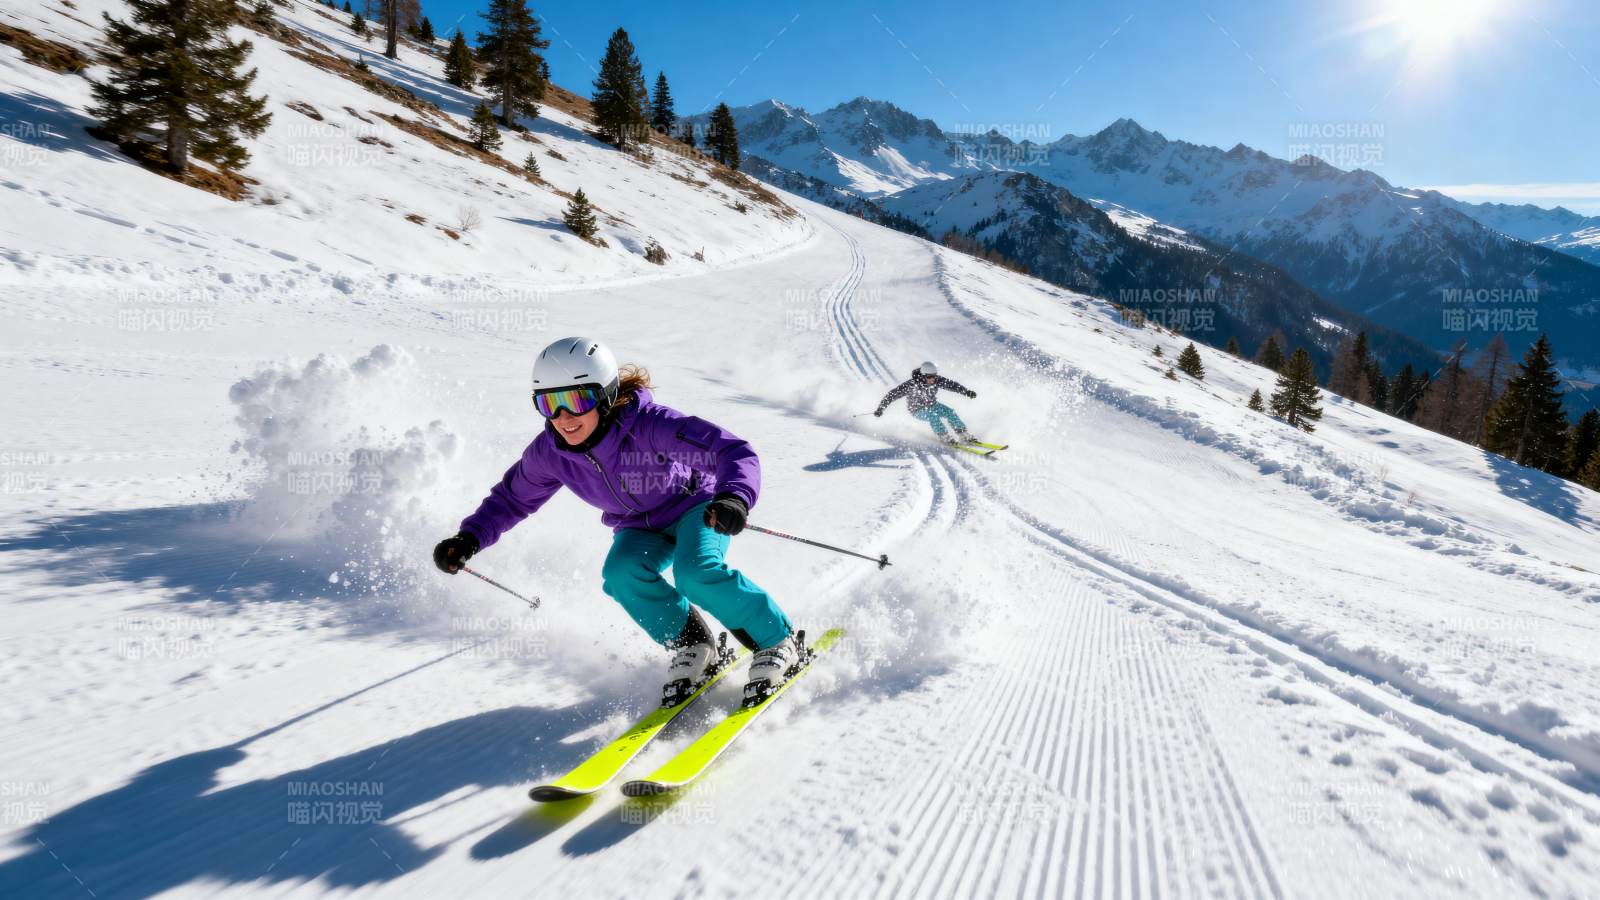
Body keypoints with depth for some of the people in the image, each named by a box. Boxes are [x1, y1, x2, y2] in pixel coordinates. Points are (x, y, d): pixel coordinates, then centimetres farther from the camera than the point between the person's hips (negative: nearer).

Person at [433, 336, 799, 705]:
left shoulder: (648, 424, -34)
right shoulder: (548, 453, -17)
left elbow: (734, 451, -38)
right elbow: (512, 498, 3)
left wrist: (735, 496, -58)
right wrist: (469, 537, -13)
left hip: (695, 506, -4)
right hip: (639, 529, 5)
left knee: (695, 574, -32)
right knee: (621, 575, -27)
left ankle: (777, 641, -8)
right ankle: (692, 646, -4)